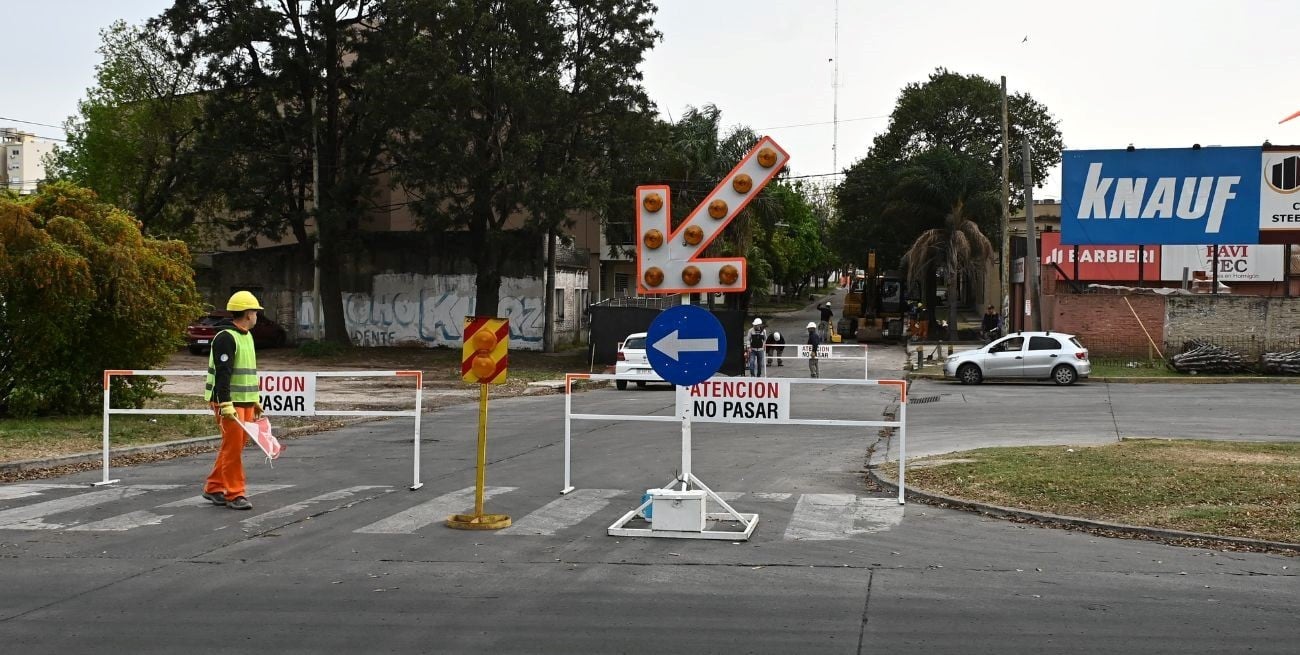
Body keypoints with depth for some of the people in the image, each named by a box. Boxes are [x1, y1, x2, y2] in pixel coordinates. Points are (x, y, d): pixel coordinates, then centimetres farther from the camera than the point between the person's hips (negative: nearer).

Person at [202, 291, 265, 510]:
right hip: (229, 402, -10)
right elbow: (222, 373, -21)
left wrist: (257, 400, 24)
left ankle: (213, 488, 22)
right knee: (233, 447, -7)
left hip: (245, 402, 10)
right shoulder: (225, 337, -15)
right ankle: (234, 494, -1)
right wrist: (226, 404, -25)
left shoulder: (246, 336, 17)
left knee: (235, 446, 12)